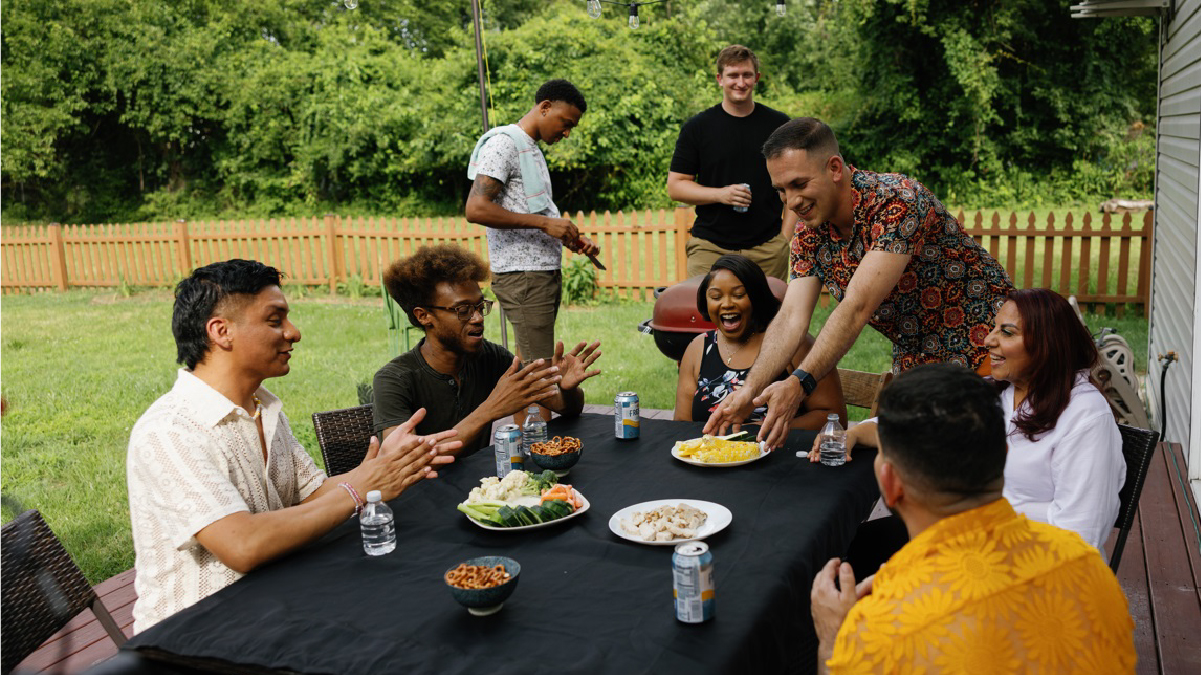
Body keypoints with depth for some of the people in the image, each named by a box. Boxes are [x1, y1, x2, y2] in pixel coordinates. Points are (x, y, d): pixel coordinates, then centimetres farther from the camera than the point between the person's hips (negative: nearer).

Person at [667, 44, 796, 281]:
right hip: (709, 247, -1)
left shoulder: (779, 124, 8)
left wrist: (785, 237, 0)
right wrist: (720, 194, -12)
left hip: (768, 248, 1)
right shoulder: (697, 127, 5)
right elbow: (675, 186, 4)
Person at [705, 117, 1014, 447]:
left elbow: (858, 308, -36)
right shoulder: (809, 234, -4)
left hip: (982, 350, -6)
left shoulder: (898, 201, -28)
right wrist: (750, 390, -26)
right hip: (914, 361, 6)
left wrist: (799, 383, -42)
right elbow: (791, 318, -12)